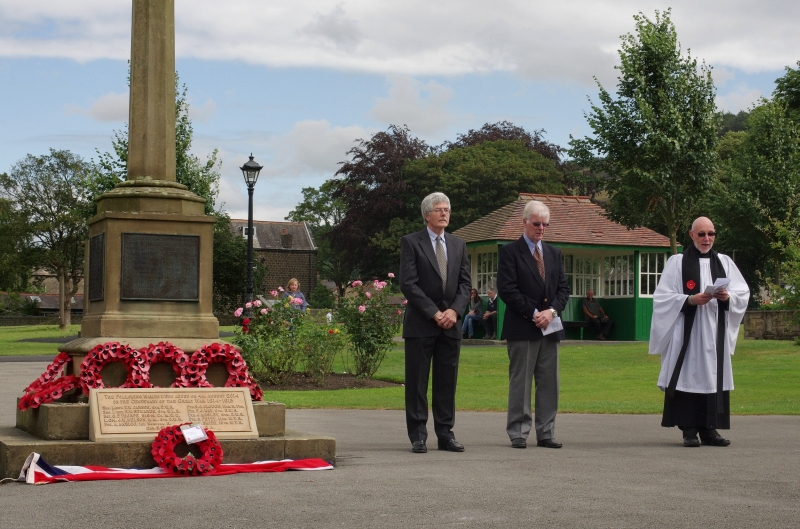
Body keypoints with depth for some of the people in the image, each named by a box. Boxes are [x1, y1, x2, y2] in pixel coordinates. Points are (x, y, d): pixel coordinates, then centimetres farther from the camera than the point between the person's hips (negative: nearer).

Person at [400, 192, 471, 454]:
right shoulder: (411, 242, 0)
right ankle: (418, 436, 4)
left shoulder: (458, 244, 15)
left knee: (447, 382, 5)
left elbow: (465, 283, 11)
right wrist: (434, 313, -13)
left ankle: (445, 433, 10)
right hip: (420, 324, -4)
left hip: (451, 323, 4)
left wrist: (454, 310, -7)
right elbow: (408, 284, -8)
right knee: (417, 382, -1)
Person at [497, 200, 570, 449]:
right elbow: (507, 289, -10)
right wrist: (533, 313, -13)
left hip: (549, 327, 6)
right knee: (520, 382, -2)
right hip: (522, 327, -5)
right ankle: (518, 434, 3)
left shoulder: (553, 253, 17)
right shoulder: (510, 252, -1)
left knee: (549, 382, 6)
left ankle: (546, 433, 11)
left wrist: (552, 310, -6)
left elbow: (563, 288, 13)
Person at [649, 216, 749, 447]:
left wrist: (727, 296, -12)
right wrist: (691, 300, -16)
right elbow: (662, 296, -4)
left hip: (715, 332, 3)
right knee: (689, 375, -6)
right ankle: (689, 430, -4)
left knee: (713, 376, 1)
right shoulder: (677, 262, 3)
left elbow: (743, 292, 9)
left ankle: (709, 429, 6)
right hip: (687, 332, -3)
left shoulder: (724, 262, 13)